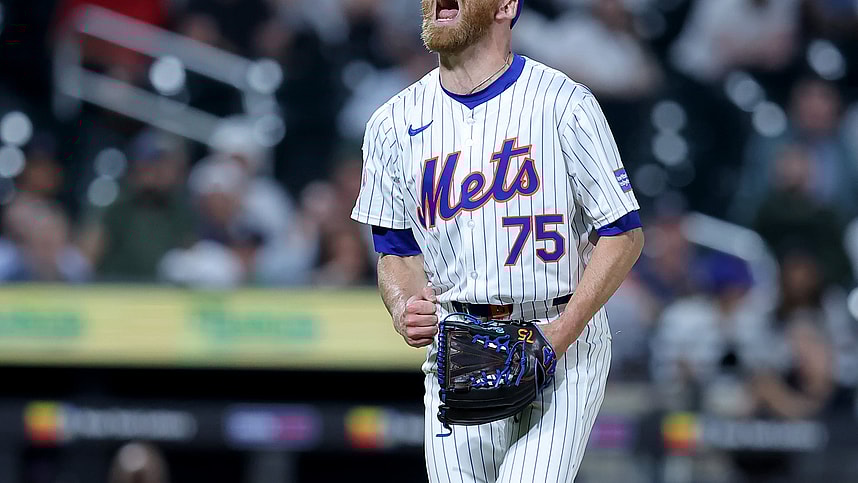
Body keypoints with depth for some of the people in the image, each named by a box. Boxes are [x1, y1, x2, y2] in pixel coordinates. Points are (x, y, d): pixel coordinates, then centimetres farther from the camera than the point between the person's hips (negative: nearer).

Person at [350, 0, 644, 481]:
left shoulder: (563, 104, -5)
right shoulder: (394, 123, 8)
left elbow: (625, 234, -5)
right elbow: (397, 250, 15)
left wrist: (562, 333, -15)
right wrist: (404, 310, -8)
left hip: (565, 338, -4)